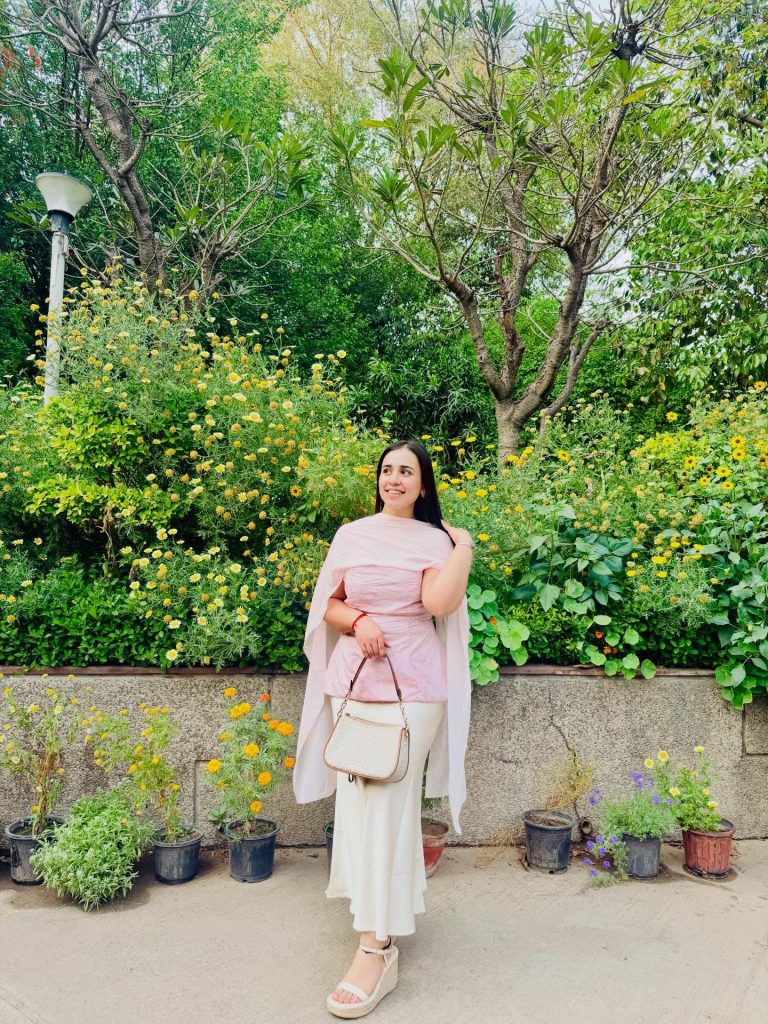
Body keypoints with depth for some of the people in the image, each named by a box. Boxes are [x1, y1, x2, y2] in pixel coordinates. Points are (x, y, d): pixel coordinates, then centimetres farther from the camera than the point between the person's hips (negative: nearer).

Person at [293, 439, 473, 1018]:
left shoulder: (436, 540, 2)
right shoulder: (352, 535, 9)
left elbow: (441, 603, -14)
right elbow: (327, 603, 10)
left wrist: (464, 546, -8)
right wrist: (358, 620, -9)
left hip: (412, 686, -3)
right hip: (352, 681, 4)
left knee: (387, 805, -6)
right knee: (356, 801, 9)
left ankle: (377, 951, -1)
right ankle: (393, 904, 33)